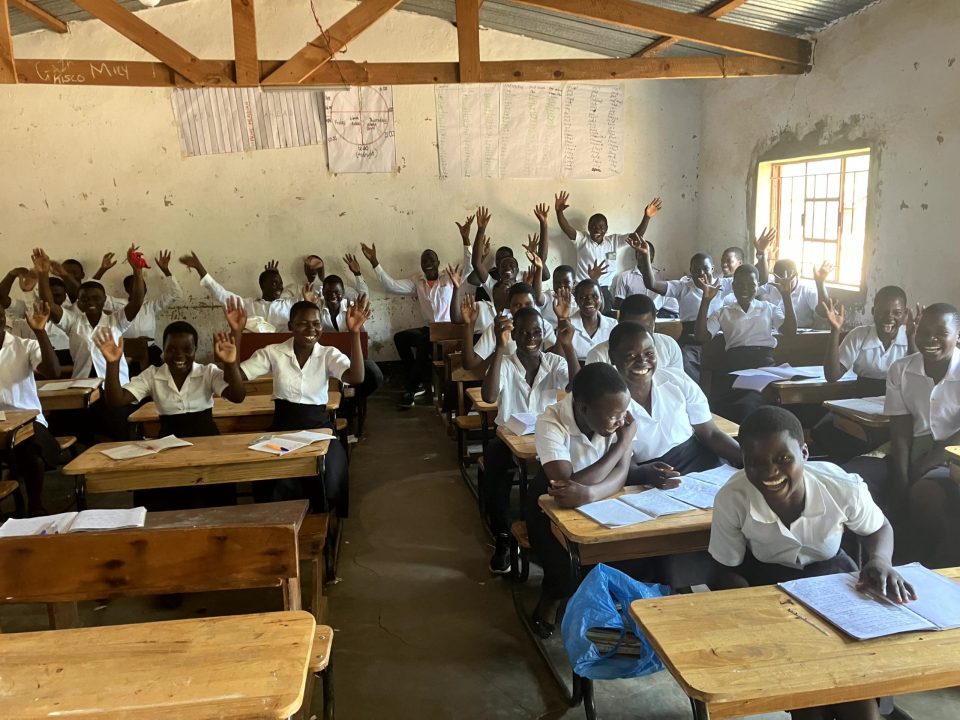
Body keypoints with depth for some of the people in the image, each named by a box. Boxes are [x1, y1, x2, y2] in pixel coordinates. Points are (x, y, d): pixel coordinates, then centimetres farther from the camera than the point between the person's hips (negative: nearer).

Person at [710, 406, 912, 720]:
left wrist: (879, 561, -20)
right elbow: (729, 571, -10)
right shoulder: (731, 499, -26)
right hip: (765, 582, -1)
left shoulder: (843, 488, -23)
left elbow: (879, 529, 2)